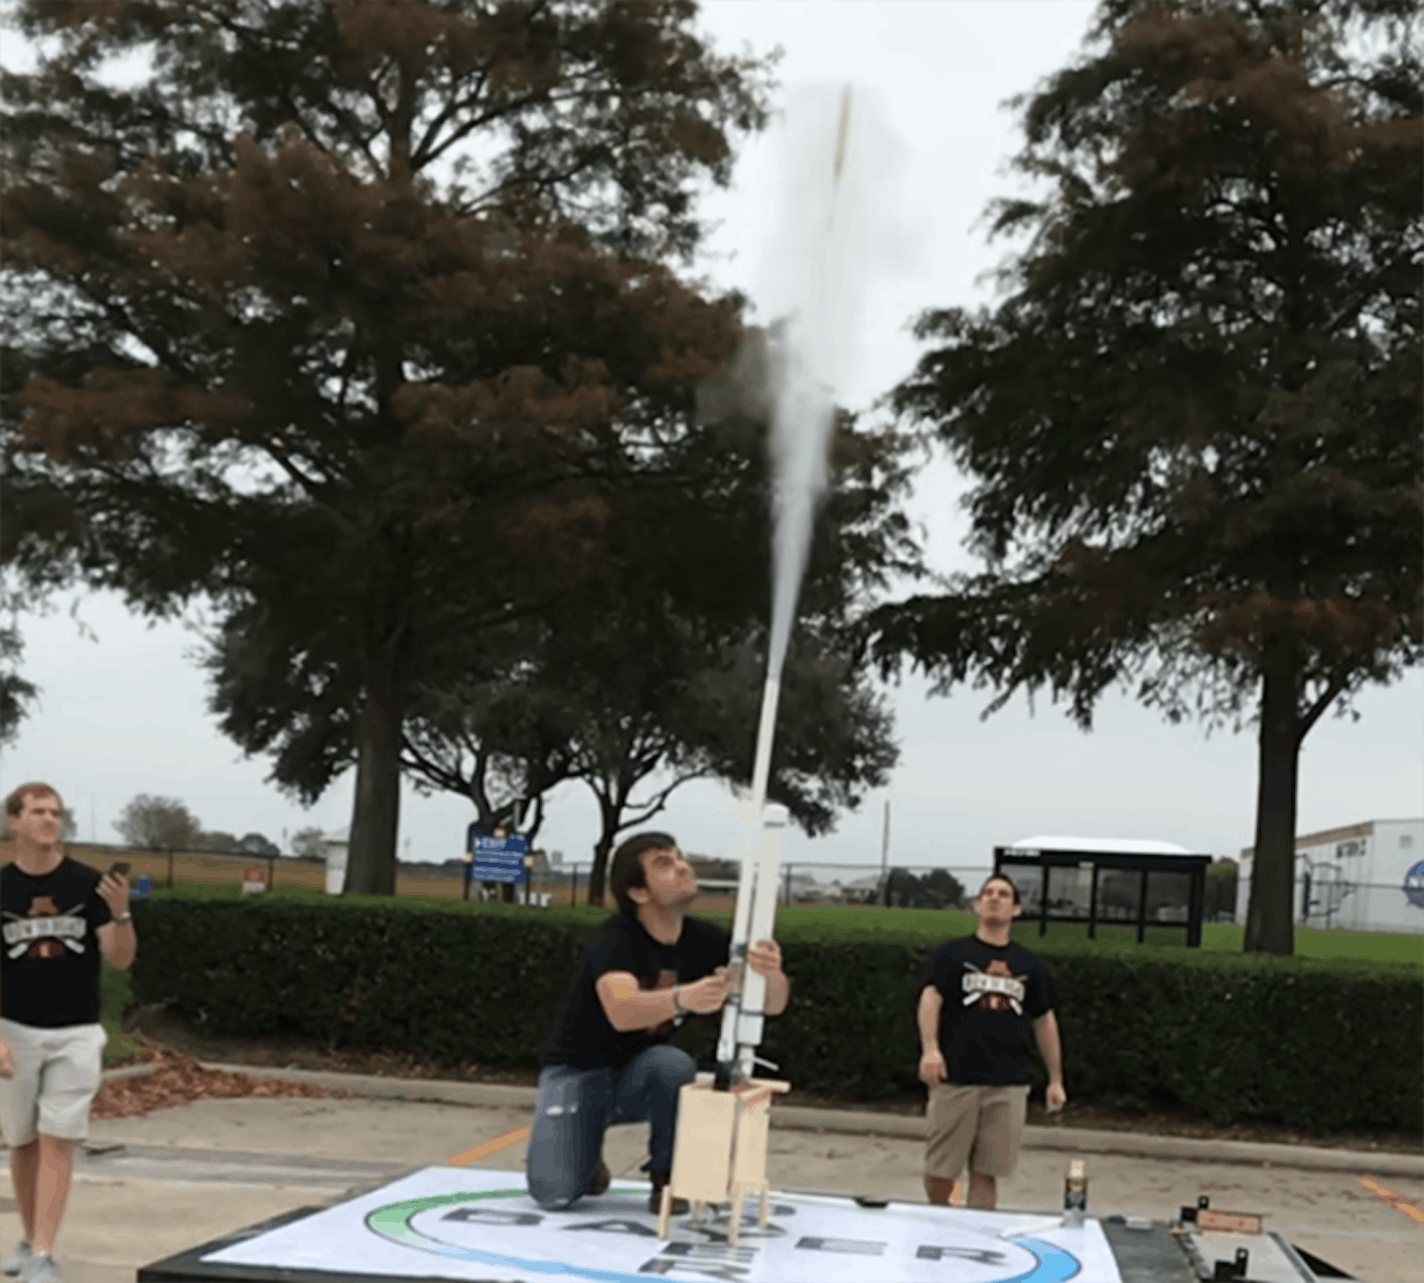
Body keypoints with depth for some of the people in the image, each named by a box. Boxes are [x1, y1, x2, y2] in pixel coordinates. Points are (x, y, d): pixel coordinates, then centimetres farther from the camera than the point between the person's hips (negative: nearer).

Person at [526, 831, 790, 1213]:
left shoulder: (704, 939, -10)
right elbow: (621, 1012, -44)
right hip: (577, 1072, -3)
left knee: (674, 1063, -32)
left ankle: (667, 1178, -9)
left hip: (639, 1075, 3)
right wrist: (682, 999, -64)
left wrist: (771, 974, -42)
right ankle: (586, 1156, 13)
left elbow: (772, 1004, -17)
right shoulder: (615, 939, -25)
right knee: (554, 1193, -23)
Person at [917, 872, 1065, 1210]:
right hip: (956, 1080, -2)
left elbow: (1044, 1021, 19)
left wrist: (1055, 1079, 17)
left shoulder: (1028, 965, 14)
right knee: (940, 1170, 1)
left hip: (1008, 1084, 2)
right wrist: (930, 1049, -28)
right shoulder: (951, 954, 3)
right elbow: (930, 998, -11)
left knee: (986, 1172, 3)